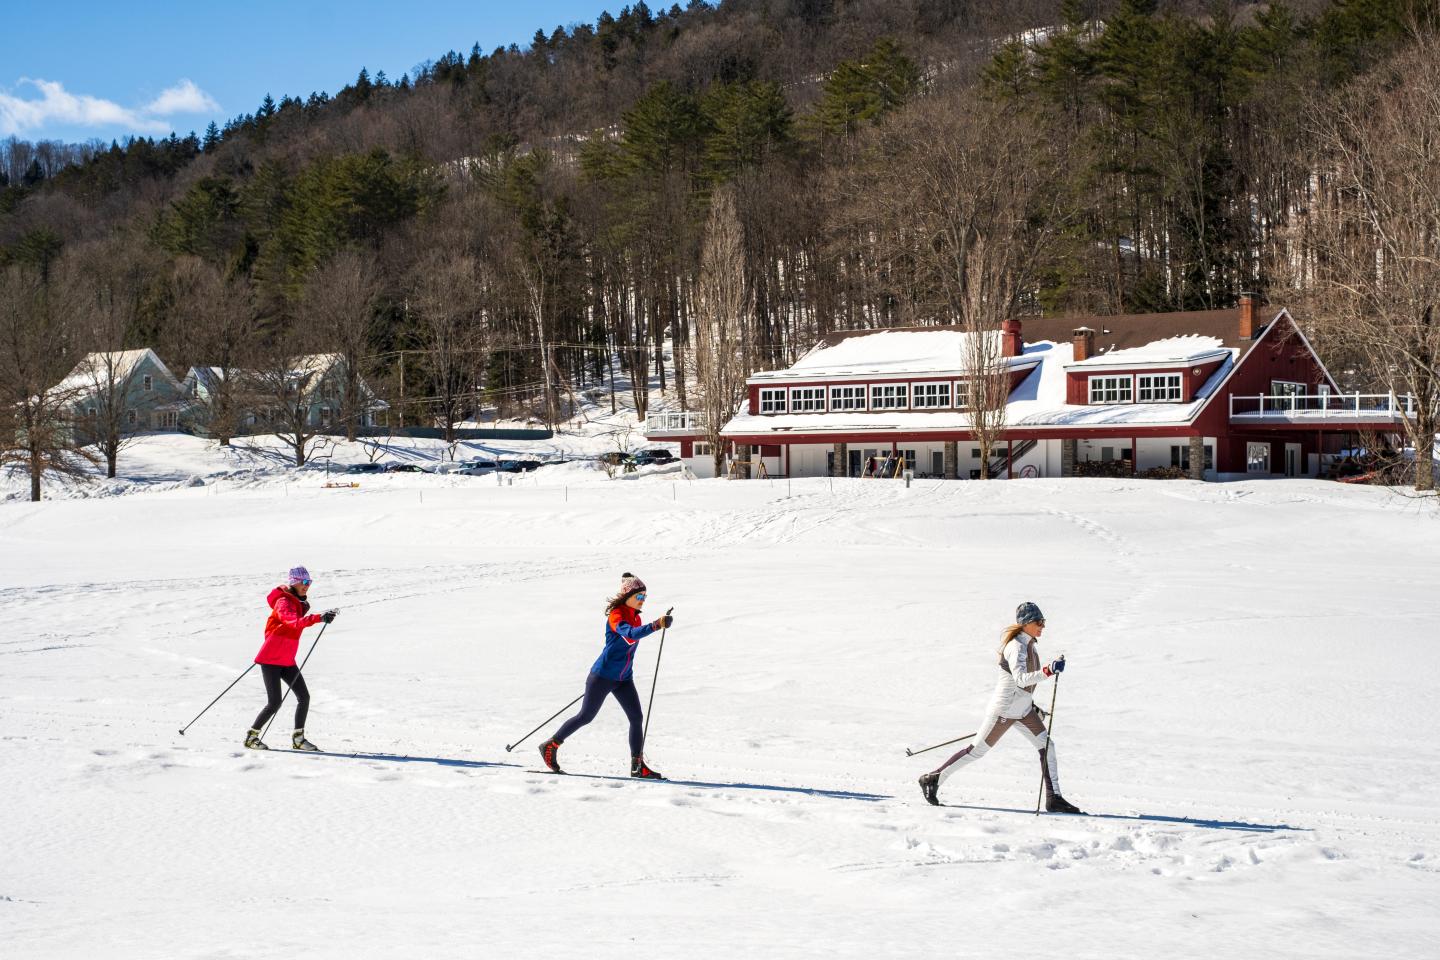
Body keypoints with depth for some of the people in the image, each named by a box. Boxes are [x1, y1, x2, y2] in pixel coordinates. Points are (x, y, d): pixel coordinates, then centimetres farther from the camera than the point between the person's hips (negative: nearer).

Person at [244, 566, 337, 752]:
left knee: (304, 697, 2)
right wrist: (319, 618, -48)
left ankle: (298, 738, 11)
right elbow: (295, 622, -36)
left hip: (287, 660, 8)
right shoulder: (284, 602, -17)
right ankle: (251, 736, 5)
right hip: (271, 658, -8)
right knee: (275, 702, -10)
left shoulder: (299, 602, 11)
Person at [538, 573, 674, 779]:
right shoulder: (616, 615, -19)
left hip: (624, 679, 7)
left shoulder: (636, 618, 7)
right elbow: (630, 635, -38)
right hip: (603, 676, -7)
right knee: (586, 716, 2)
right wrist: (656, 625, -51)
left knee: (636, 718, -4)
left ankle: (637, 766, 0)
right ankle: (550, 746, 18)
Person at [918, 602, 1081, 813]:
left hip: (1023, 709, 9)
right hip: (1005, 708, -9)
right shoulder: (1016, 647, -22)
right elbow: (1020, 679, -37)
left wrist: (1030, 703, 25)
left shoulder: (1029, 643, 7)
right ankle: (932, 779, 14)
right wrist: (1048, 671, -49)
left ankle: (1053, 798, 0)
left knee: (1047, 746, -3)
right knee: (977, 751, 1)